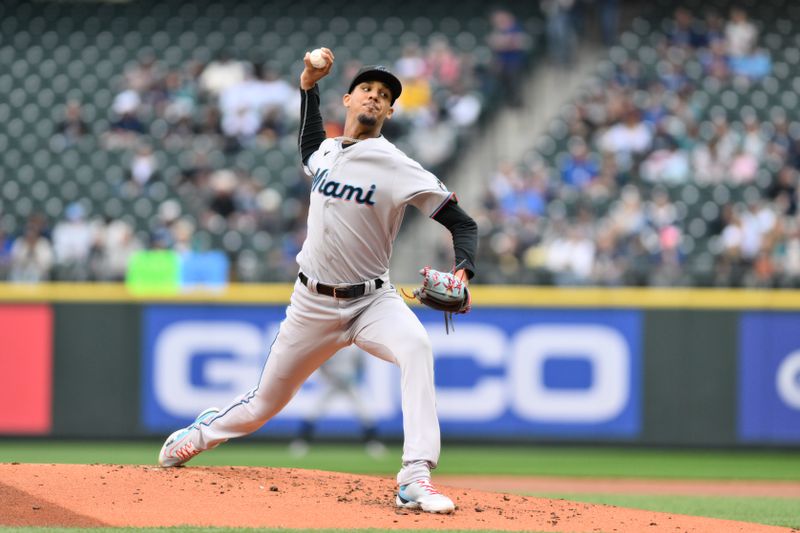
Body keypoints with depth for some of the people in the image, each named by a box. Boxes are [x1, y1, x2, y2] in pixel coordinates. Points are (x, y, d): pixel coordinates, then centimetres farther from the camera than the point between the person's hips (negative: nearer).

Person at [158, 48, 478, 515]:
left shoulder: (396, 167, -13)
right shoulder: (325, 151, 5)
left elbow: (462, 222, -16)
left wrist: (463, 271, -36)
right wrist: (309, 86, 19)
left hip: (371, 301, -4)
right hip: (314, 303, 4)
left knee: (416, 345, -37)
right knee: (265, 403, 13)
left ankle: (416, 479, -43)